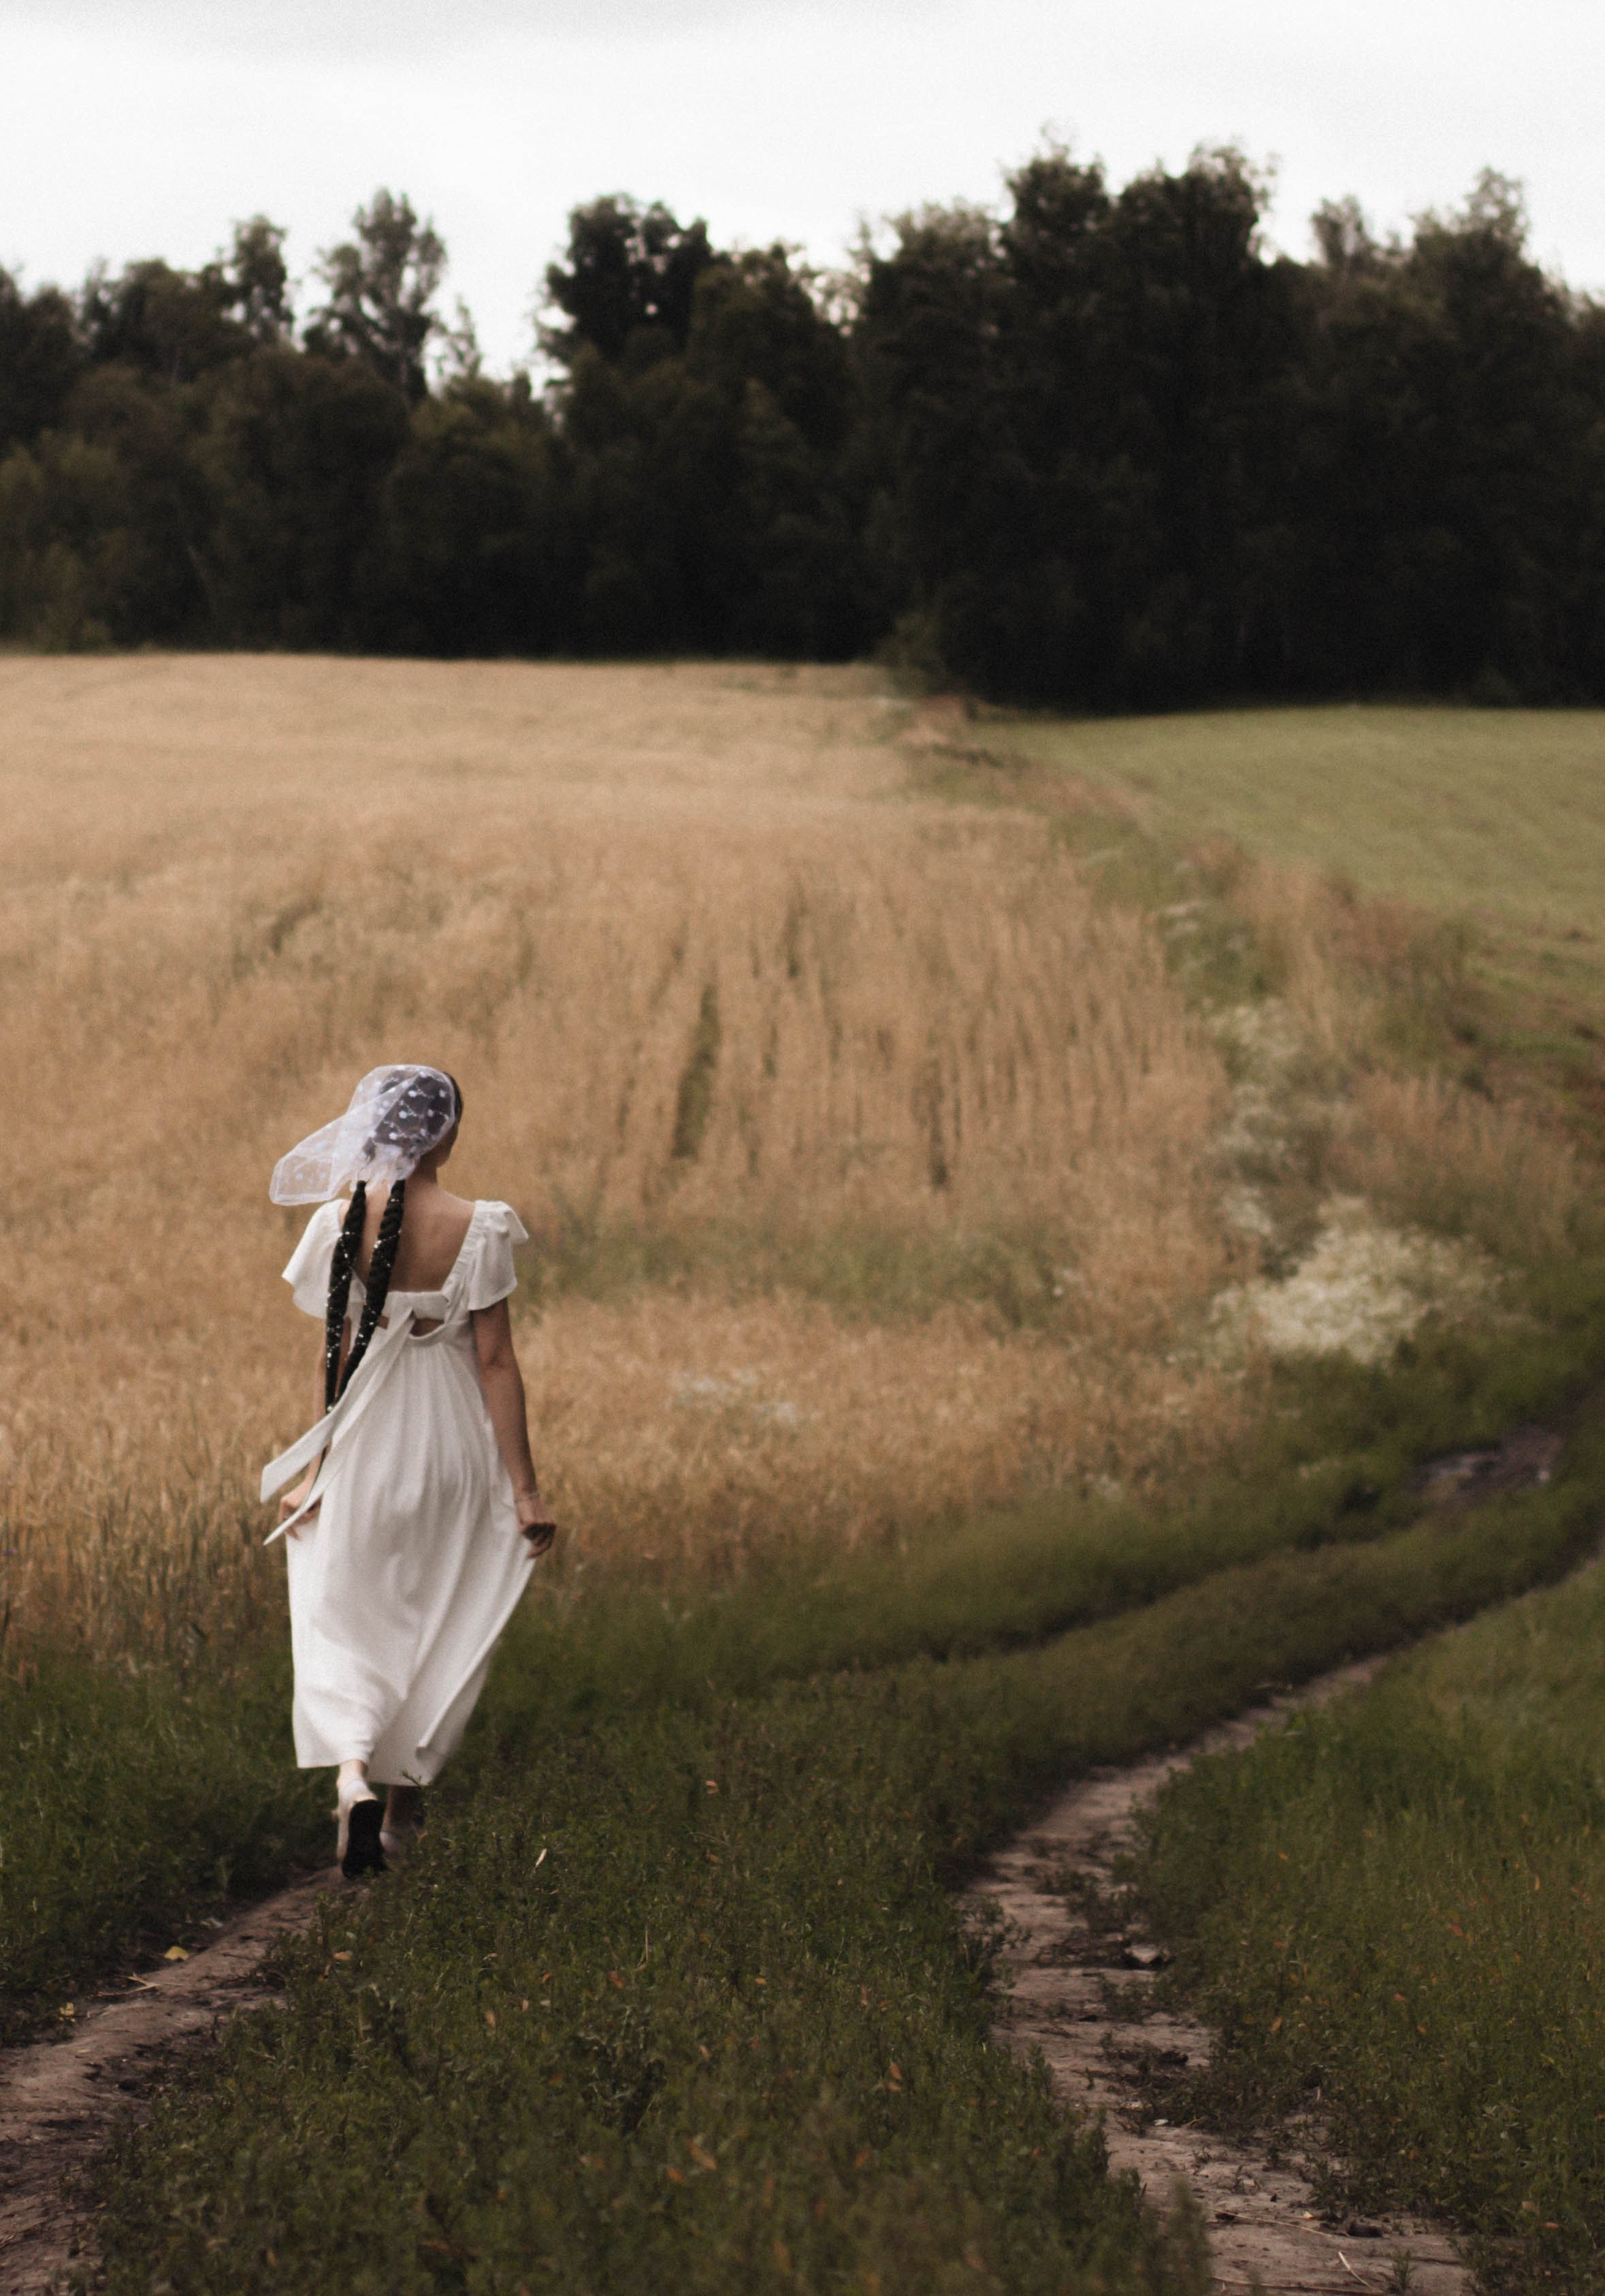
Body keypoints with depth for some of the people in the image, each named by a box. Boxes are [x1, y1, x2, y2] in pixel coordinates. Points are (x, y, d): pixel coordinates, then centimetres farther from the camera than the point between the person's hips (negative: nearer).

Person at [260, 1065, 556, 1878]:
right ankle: (405, 1804, 25)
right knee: (438, 1627, 16)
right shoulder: (476, 1230, -12)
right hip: (450, 1441, -1)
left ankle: (353, 1774, -18)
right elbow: (496, 1362, -10)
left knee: (342, 1621, 8)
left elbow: (335, 1353, -2)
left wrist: (311, 1468, 7)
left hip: (364, 1446, 1)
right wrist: (524, 1488, -5)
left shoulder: (342, 1222, -6)